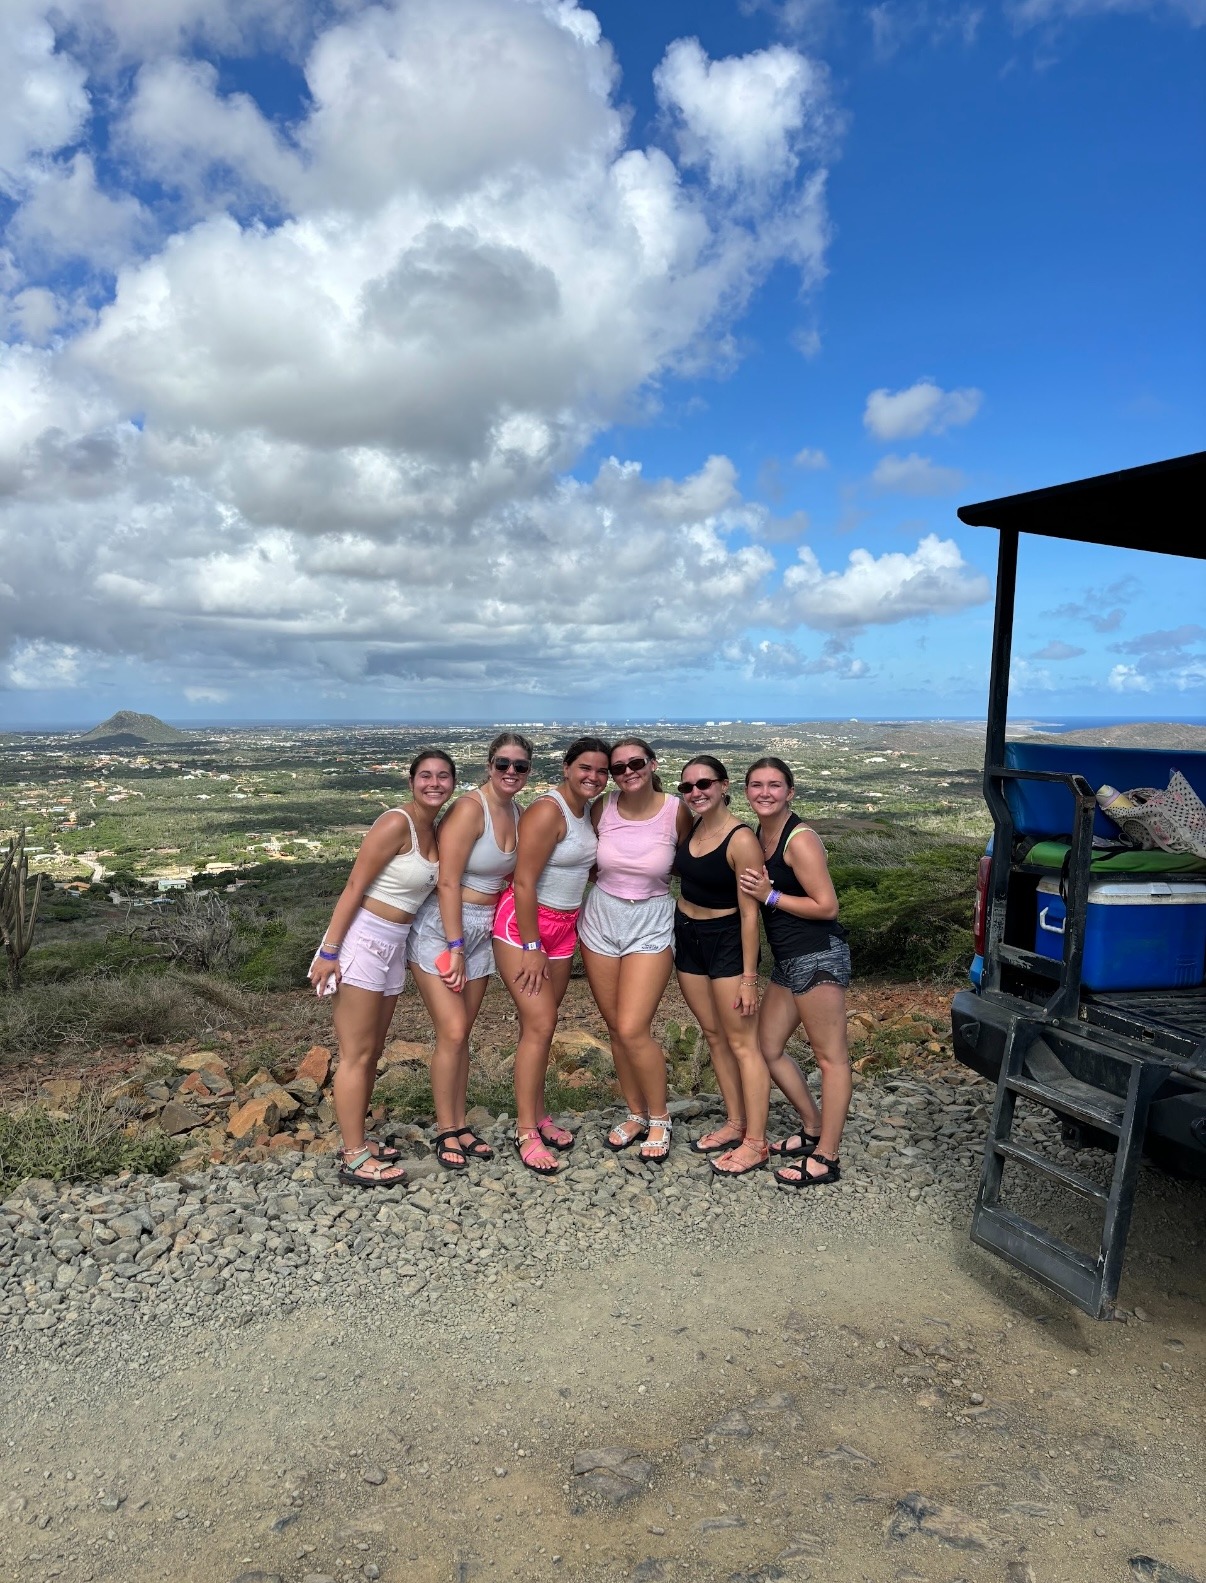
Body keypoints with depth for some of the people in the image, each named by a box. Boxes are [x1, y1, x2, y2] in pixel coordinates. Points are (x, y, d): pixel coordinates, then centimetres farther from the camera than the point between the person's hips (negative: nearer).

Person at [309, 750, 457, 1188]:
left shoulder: (435, 830, 9)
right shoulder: (396, 823, -16)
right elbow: (354, 887, -17)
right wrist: (329, 951, -19)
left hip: (394, 944, 9)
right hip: (362, 937, -9)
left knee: (372, 1052, 16)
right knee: (356, 1055, -1)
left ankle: (356, 1141, 28)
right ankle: (354, 1160, 8)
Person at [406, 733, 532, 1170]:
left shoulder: (516, 814, 5)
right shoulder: (470, 809, -18)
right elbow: (448, 882, -20)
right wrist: (455, 948, -19)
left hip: (480, 932, 7)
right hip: (439, 928, -7)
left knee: (461, 1033, 13)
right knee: (452, 1032, -6)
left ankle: (460, 1124, 24)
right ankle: (445, 1131, 10)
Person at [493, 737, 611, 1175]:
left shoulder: (589, 810, 7)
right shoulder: (547, 811, -19)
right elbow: (524, 883, -21)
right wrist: (532, 948, -19)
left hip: (563, 926, 8)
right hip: (522, 924, -8)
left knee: (542, 1024, 13)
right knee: (539, 1026, -9)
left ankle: (537, 1113, 25)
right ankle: (526, 1131, 1)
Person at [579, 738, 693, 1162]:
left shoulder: (677, 812, -11)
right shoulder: (602, 809, -5)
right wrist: (611, 880, 3)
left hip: (651, 925, -3)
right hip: (600, 920, 3)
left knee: (633, 1030, -9)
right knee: (615, 1028, 10)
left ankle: (659, 1118, 14)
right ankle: (635, 1114, 30)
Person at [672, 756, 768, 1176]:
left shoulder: (741, 839, -20)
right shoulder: (689, 827, 2)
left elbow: (749, 912, -19)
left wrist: (749, 976, -18)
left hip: (727, 941, -8)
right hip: (687, 936, 8)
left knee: (741, 1041, -1)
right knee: (713, 1034, 15)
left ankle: (755, 1143, 8)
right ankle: (735, 1123, 28)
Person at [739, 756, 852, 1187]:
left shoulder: (800, 839, -15)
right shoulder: (760, 835, 11)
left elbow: (827, 906, -16)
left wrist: (769, 895, -15)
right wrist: (755, 886, 3)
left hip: (818, 957, -10)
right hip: (787, 960, 10)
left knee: (830, 1056, 1)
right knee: (768, 1050, 15)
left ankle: (826, 1158, 9)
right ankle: (814, 1130, 31)